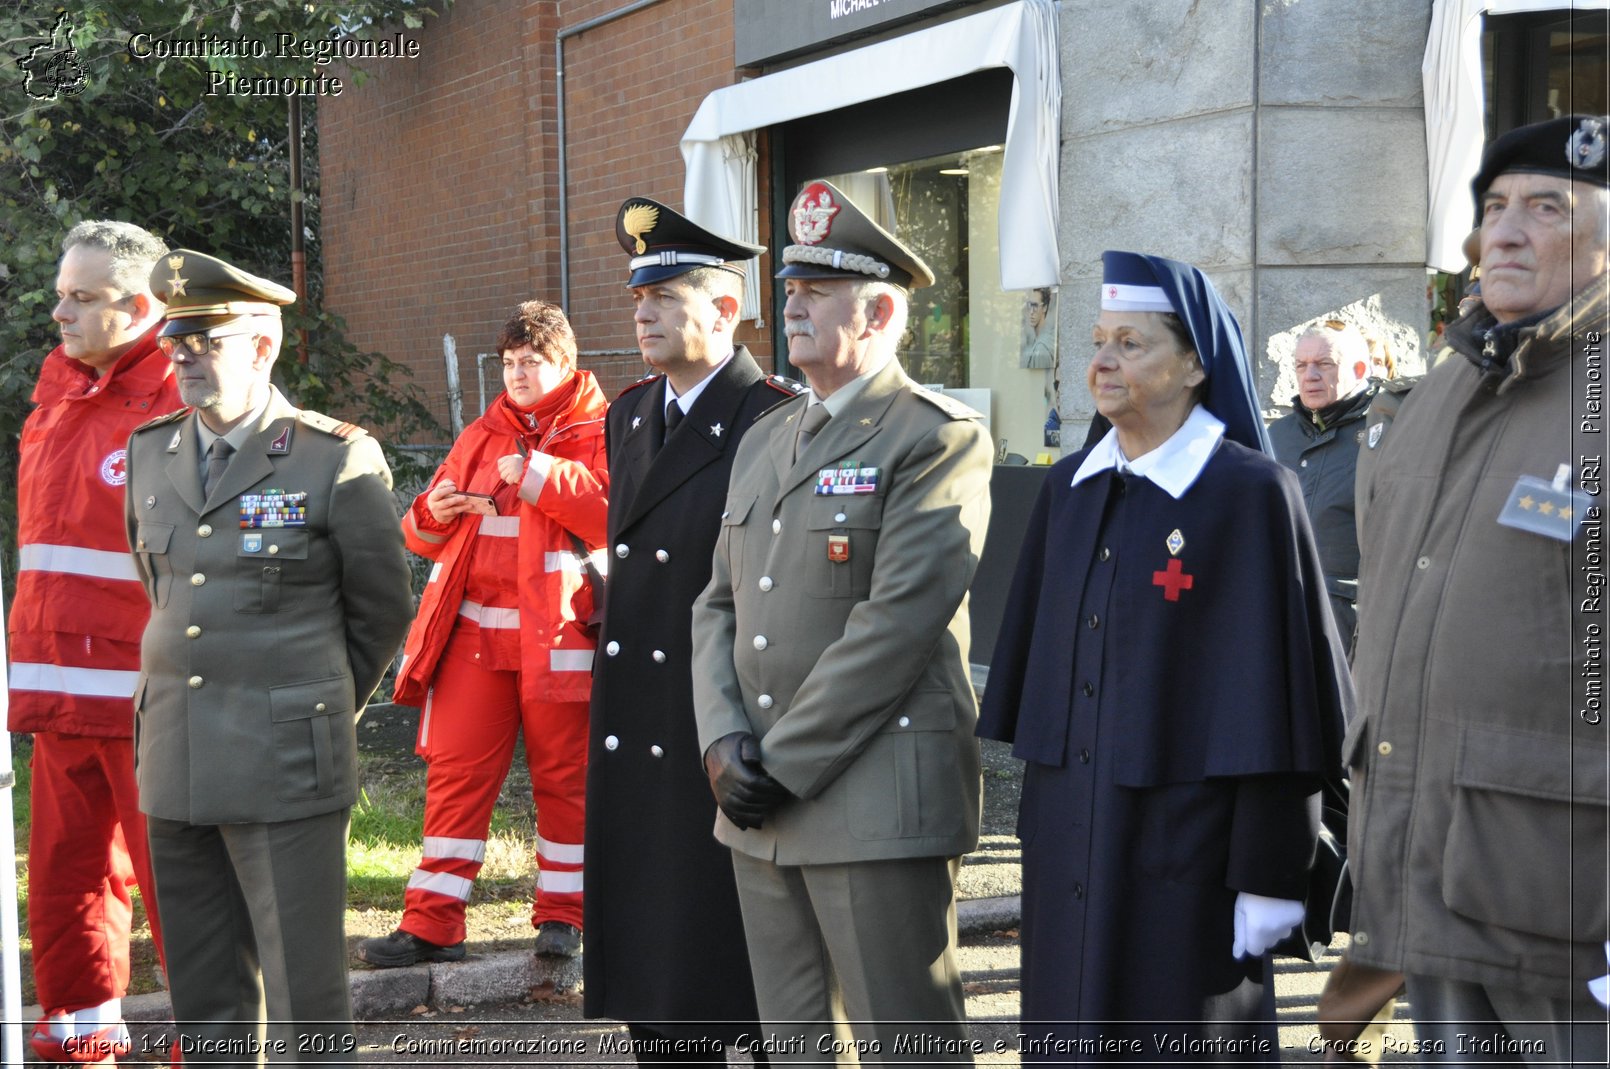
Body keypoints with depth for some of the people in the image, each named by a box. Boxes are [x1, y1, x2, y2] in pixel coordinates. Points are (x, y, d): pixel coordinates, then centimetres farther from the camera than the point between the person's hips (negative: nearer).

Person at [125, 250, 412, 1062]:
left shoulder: (337, 459, -7)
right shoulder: (150, 453, 10)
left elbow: (382, 611, 2)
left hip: (286, 767, -5)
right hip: (174, 765, 6)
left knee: (303, 996, -1)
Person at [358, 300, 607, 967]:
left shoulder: (598, 431, 3)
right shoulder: (482, 436, 18)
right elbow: (422, 535, 22)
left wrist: (537, 475, -16)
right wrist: (433, 515, -1)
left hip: (558, 635, -4)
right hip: (475, 633, 4)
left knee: (562, 776, 4)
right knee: (454, 771, 1)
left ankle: (562, 913, 17)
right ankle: (431, 923, 5)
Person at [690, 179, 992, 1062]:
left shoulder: (936, 440, -8)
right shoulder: (764, 440, 17)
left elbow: (899, 622, -17)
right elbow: (718, 605, 14)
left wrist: (784, 763, -15)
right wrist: (723, 743, -3)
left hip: (877, 803, -7)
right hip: (761, 814, 8)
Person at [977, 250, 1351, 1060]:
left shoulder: (1250, 493, -10)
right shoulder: (1068, 489, 9)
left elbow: (1279, 692, -12)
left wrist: (1270, 876, -13)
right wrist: (1038, 819, 14)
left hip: (1185, 850, -6)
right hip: (1071, 842, 6)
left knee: (1177, 1036, 4)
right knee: (1070, 1032, 12)